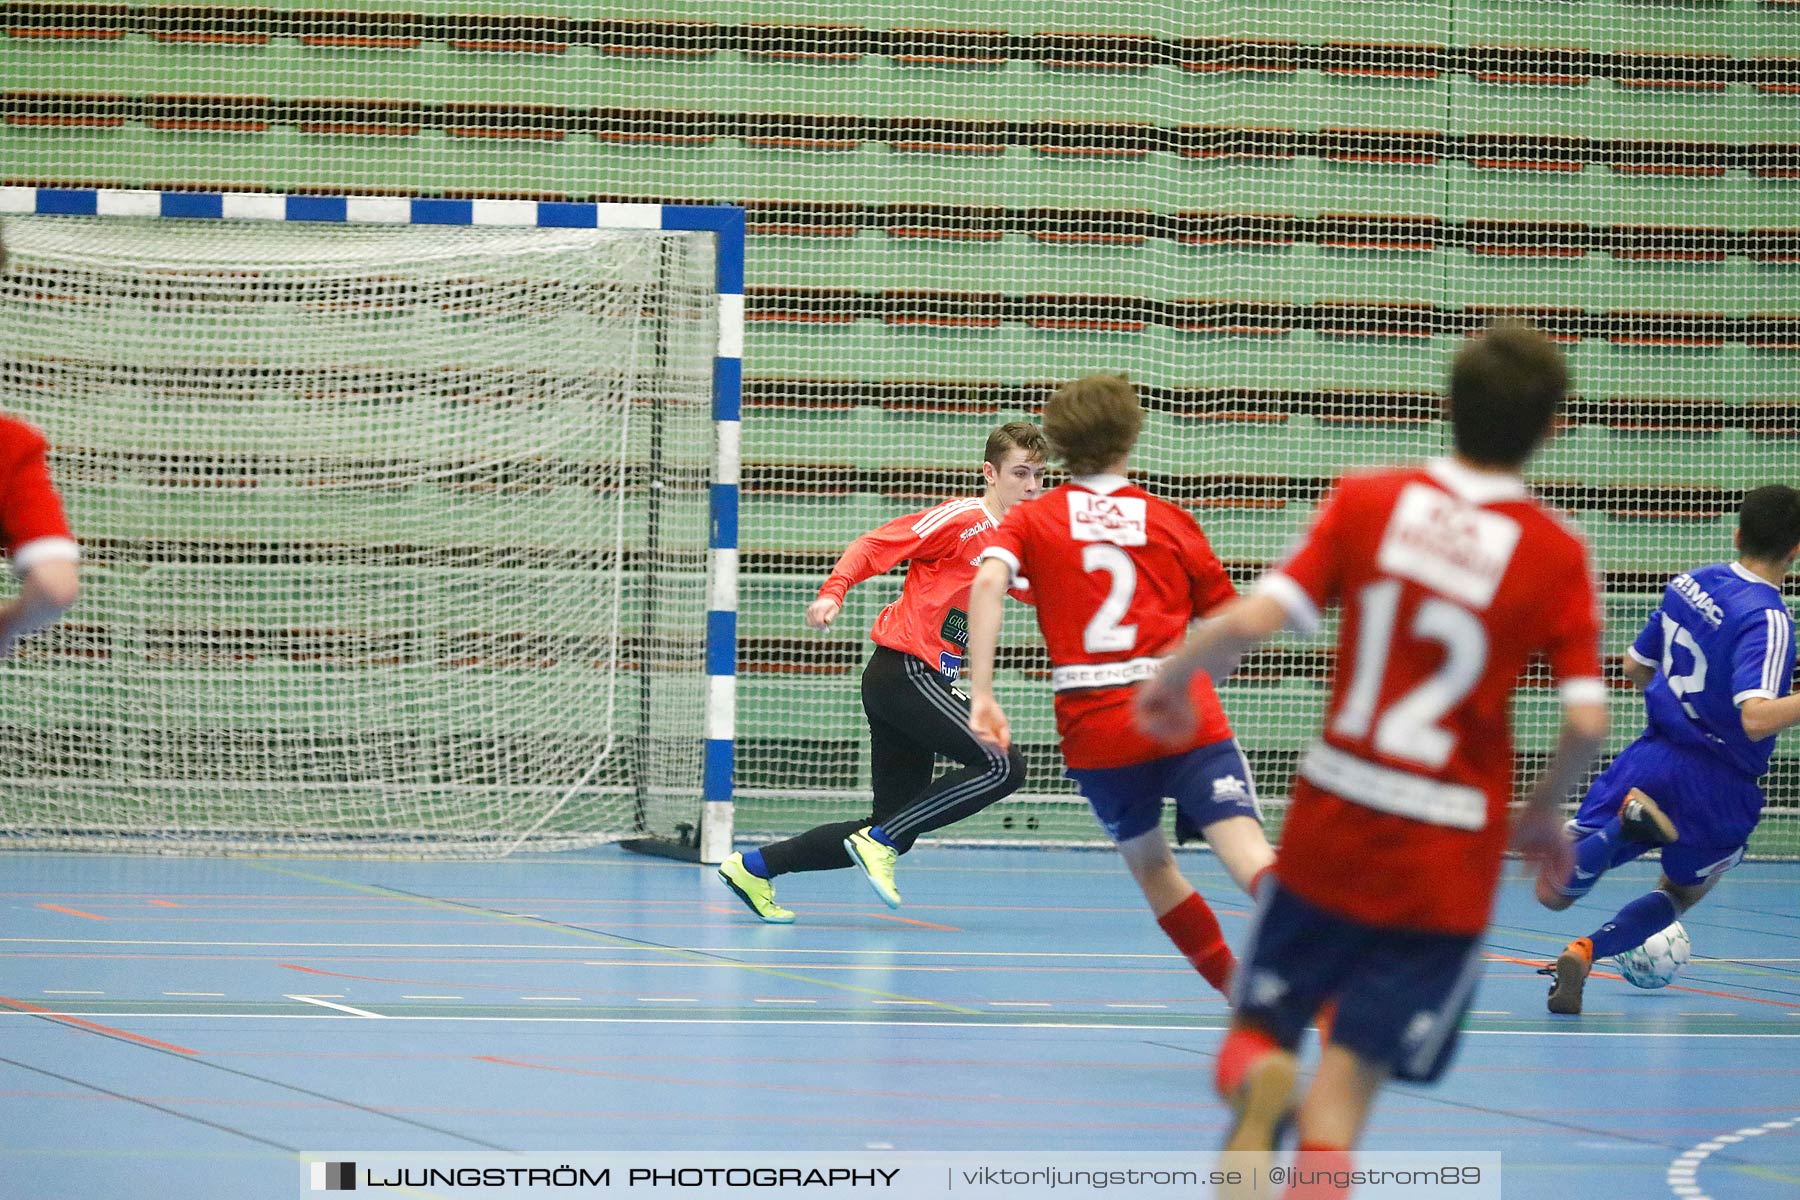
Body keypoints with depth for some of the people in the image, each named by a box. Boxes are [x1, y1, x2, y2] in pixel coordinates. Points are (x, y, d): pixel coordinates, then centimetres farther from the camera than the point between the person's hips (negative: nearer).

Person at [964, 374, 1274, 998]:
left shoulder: (1032, 520, 12)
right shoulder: (1169, 520, 12)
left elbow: (988, 580, -8)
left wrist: (981, 694, -13)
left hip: (1095, 726, 1)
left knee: (1151, 865, 21)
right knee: (1247, 851, -14)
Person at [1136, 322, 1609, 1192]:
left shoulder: (1366, 501, -4)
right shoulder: (1558, 556, -6)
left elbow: (1253, 620, -12)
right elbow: (1587, 720, -12)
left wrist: (1170, 681, 7)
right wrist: (1541, 815, 7)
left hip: (1330, 824, 1)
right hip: (1450, 853, -1)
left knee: (1257, 1030, 14)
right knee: (1349, 1078, 6)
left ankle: (1258, 1087, -22)